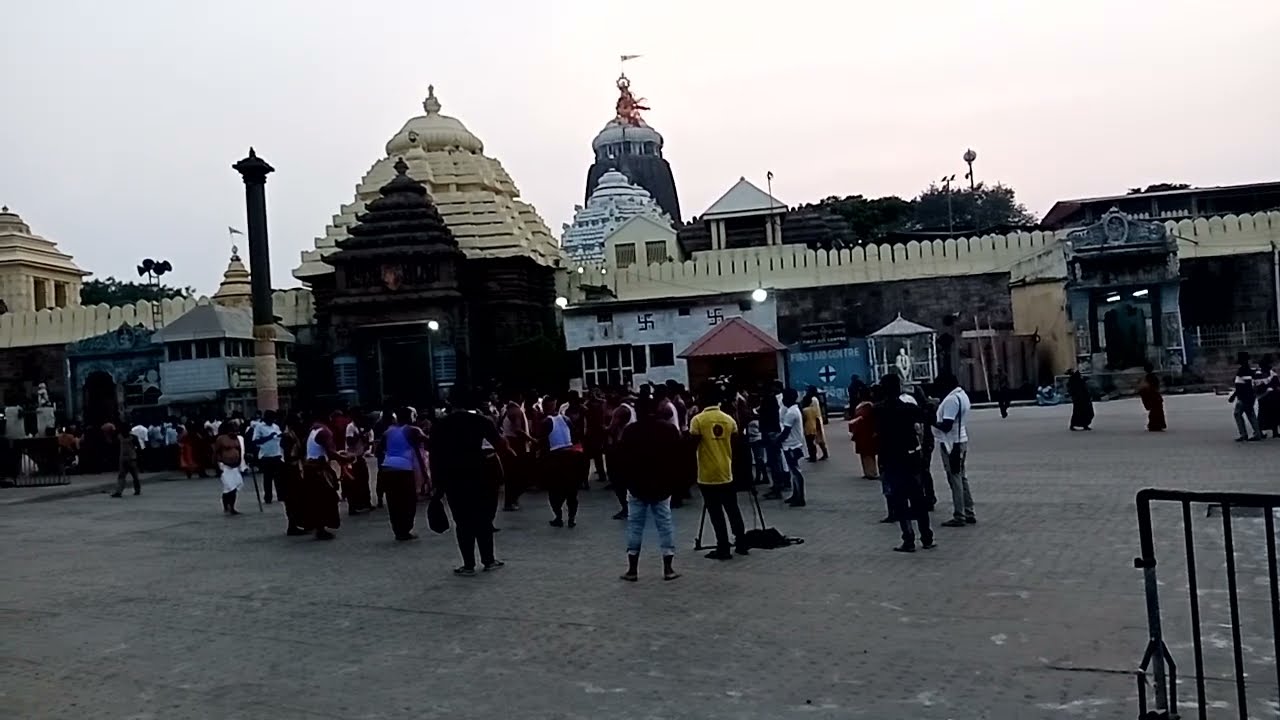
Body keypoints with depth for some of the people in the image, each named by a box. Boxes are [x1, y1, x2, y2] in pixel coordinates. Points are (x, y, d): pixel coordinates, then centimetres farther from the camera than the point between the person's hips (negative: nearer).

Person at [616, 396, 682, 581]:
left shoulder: (630, 430, -5)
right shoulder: (669, 430, 1)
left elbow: (620, 457, -6)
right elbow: (678, 456, 3)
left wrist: (622, 481, 3)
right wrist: (674, 482, 8)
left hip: (636, 486, -1)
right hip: (662, 486, 1)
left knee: (635, 525, 6)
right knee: (665, 525, 5)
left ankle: (632, 570, 7)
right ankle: (668, 569, 3)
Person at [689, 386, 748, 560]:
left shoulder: (698, 420, -9)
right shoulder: (729, 420, 3)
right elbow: (736, 445, 7)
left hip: (708, 474, -4)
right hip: (726, 473, 4)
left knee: (716, 513, 2)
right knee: (733, 509, 16)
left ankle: (723, 549, 4)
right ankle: (741, 543, 21)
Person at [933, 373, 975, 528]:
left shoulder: (951, 400, -20)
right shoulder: (962, 395, 13)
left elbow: (946, 426, -24)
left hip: (952, 443, -10)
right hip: (961, 440, 10)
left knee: (955, 479, -4)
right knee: (961, 477, 15)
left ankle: (959, 517, 0)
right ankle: (969, 513, 20)